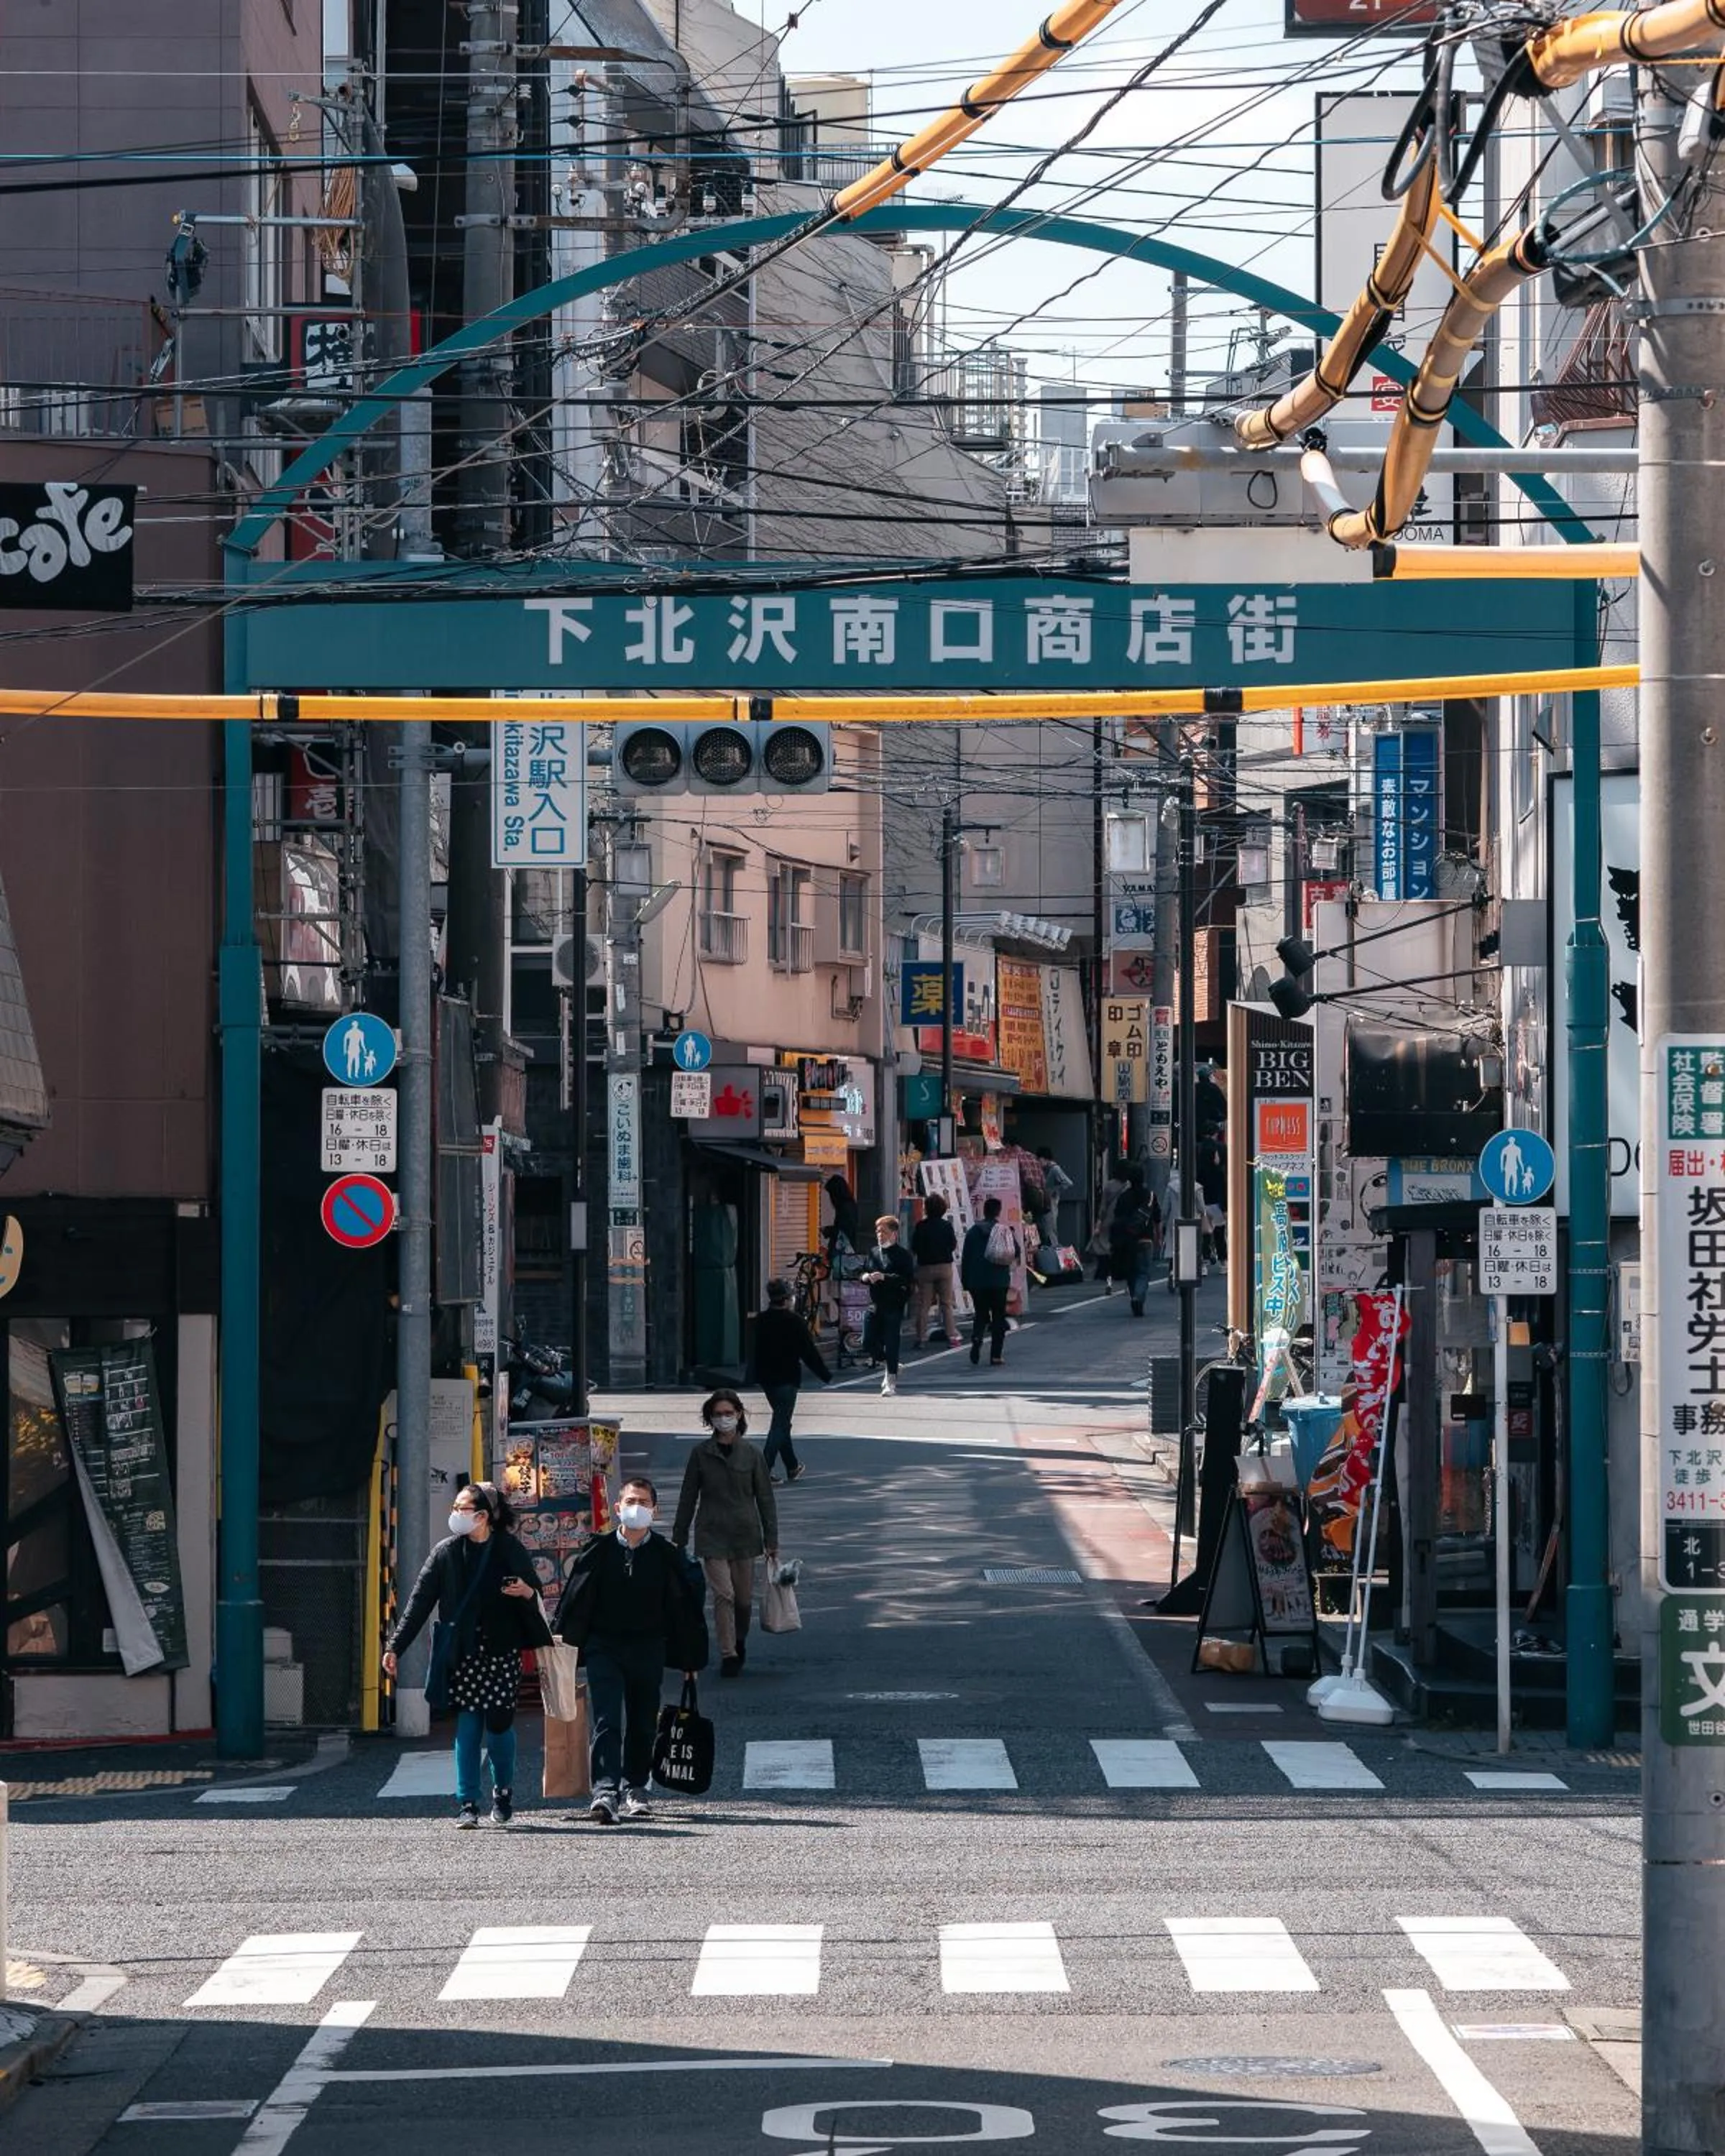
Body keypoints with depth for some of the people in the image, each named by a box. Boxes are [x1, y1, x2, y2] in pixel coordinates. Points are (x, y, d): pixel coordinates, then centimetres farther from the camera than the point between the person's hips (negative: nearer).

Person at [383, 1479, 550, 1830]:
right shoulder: (447, 1552, 3)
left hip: (502, 1652, -1)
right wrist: (396, 1646, -5)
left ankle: (503, 1792, 21)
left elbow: (533, 1596, 13)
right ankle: (467, 1804, 0)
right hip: (462, 1655, 1)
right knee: (467, 1726, -5)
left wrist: (527, 1593, -13)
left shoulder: (509, 1551, 2)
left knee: (499, 1723, -3)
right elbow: (420, 1602, 2)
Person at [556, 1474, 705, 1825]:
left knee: (642, 1725, 11)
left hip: (648, 1651, 2)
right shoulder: (599, 1552, 1)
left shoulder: (665, 1556, 2)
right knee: (606, 1722, -12)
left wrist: (690, 1659, 8)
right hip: (604, 1648, -1)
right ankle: (605, 1792, -22)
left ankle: (634, 1789, 28)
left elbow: (684, 1609, 8)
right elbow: (575, 1600, 5)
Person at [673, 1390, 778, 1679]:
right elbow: (688, 1498, 6)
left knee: (744, 1597, 9)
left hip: (745, 1534, 1)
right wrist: (679, 1538, 6)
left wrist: (771, 1541, 2)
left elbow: (765, 1499, 5)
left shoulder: (751, 1454, 1)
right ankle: (728, 1655, -9)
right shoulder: (701, 1454, 0)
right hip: (712, 1535, -1)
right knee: (723, 1594, -13)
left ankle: (739, 1642, 35)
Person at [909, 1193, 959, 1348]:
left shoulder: (921, 1226, -9)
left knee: (923, 1304, 4)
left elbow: (914, 1249, -8)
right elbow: (953, 1246, 3)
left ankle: (920, 1337, 3)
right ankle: (951, 1336, 2)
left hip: (926, 1267, -1)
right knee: (946, 1303, 6)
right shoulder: (947, 1226, -4)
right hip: (945, 1267, 1)